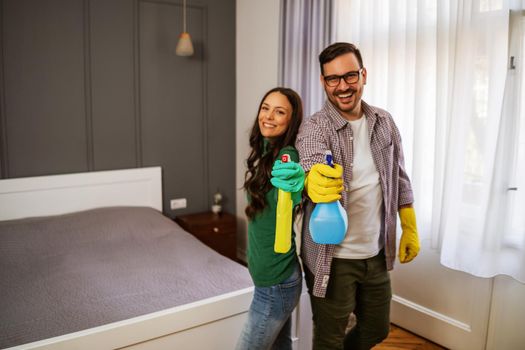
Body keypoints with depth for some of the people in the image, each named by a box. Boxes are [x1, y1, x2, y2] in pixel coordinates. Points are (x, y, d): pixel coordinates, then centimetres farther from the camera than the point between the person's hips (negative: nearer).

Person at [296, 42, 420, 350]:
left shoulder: (385, 122, 2)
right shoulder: (314, 129, -15)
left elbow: (399, 178, 11)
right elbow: (313, 170, -34)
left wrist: (410, 229, 10)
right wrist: (314, 183, -57)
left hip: (377, 254, 5)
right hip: (333, 258, -5)